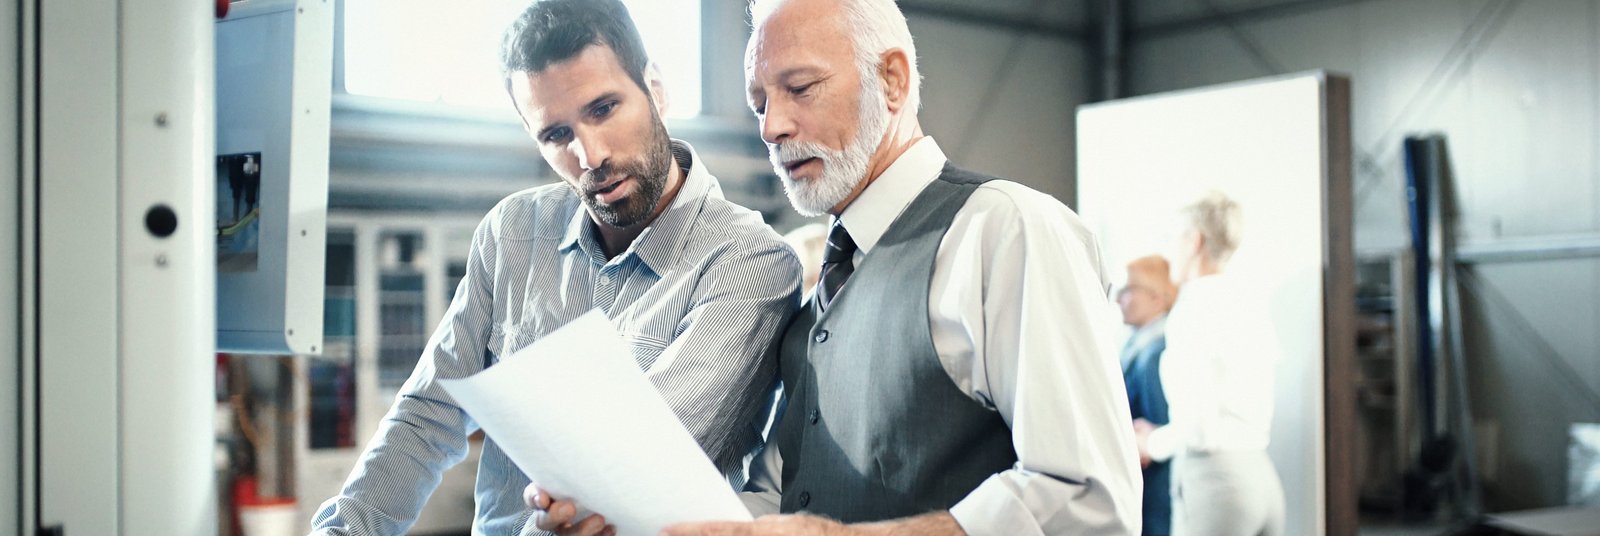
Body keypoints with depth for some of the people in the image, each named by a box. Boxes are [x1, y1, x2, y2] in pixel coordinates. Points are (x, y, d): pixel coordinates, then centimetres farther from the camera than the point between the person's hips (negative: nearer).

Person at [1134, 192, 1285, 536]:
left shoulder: (1193, 308, -10)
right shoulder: (1251, 306, 13)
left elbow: (1196, 420, -17)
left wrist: (1153, 443, 1)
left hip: (1211, 473, -8)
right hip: (1260, 471, 8)